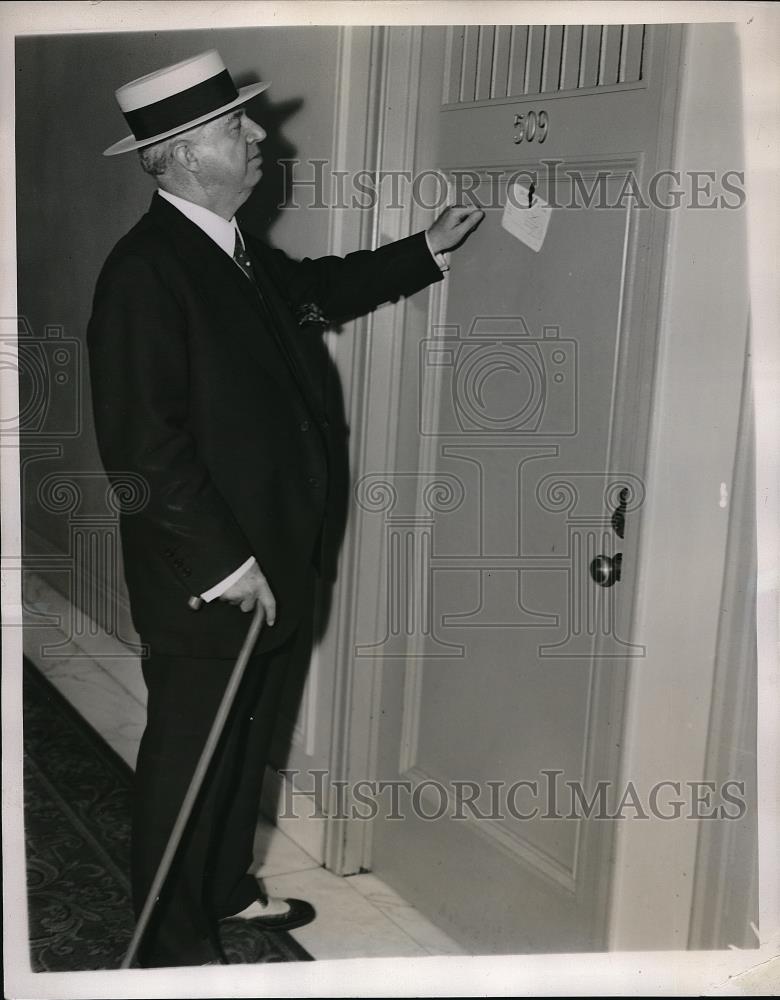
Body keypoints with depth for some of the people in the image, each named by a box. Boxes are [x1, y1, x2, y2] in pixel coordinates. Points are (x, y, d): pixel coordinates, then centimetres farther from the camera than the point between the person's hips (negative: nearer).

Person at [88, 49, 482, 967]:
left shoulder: (238, 254, 8)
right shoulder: (144, 272, -21)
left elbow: (318, 288, 28)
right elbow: (143, 444, -24)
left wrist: (426, 250, 25)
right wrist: (223, 563, -23)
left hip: (264, 564, 9)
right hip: (201, 581, -9)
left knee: (245, 740, 23)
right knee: (187, 756, 7)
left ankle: (226, 889, 44)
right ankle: (175, 944, 26)